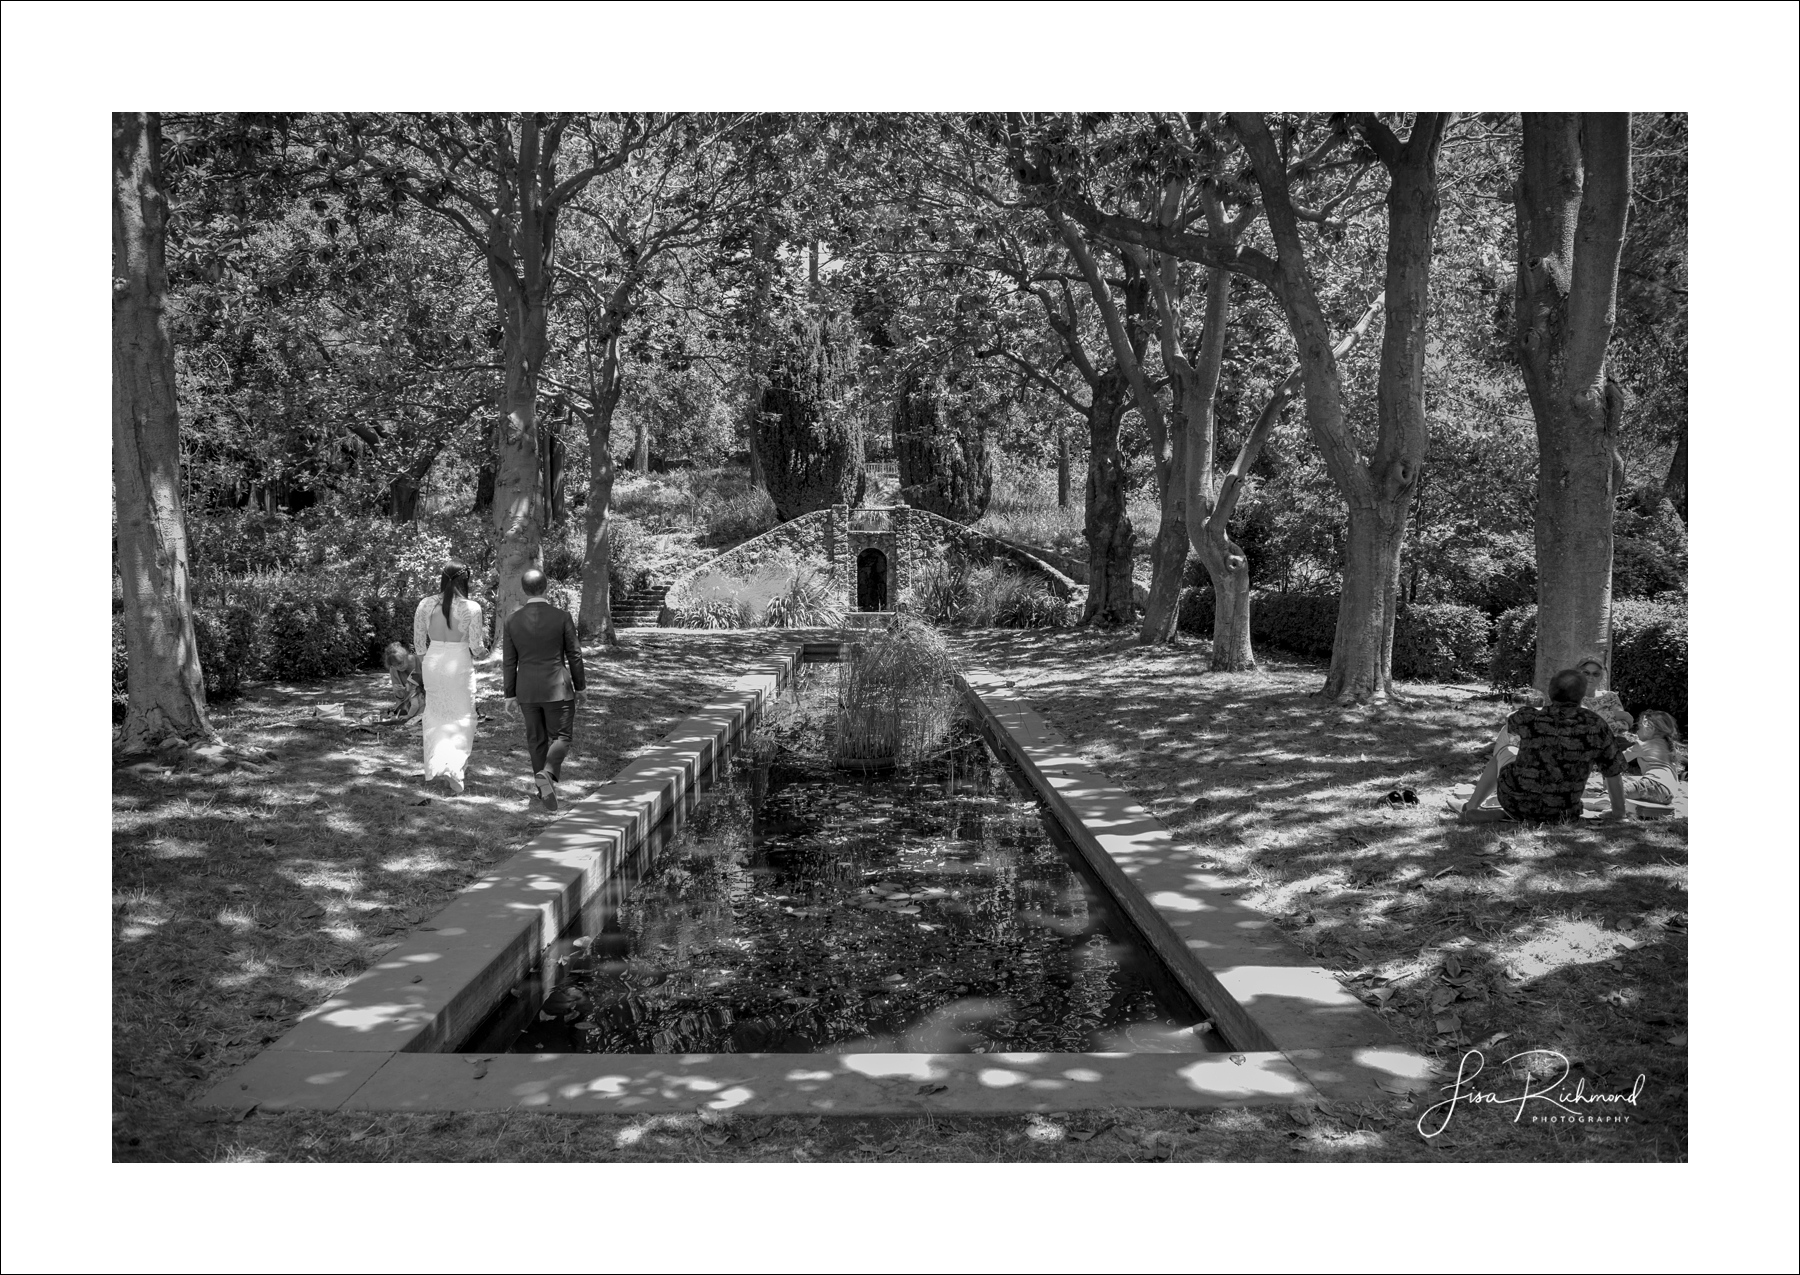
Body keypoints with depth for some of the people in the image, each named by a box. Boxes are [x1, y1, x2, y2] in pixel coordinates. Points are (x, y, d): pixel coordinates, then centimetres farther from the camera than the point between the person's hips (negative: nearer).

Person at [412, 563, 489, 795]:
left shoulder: (426, 604, -2)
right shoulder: (471, 608, -12)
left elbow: (419, 641, 5)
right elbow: (477, 647, -10)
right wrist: (482, 650, 14)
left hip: (433, 663, 4)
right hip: (460, 665, -3)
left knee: (435, 716, 19)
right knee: (462, 719, 8)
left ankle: (432, 769, 25)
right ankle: (453, 768, -8)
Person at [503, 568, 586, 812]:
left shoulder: (513, 620, -4)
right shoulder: (562, 617, -11)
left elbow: (509, 662, 0)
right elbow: (574, 656, -6)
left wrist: (510, 696, 7)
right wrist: (580, 687, 5)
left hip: (527, 691, 3)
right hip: (557, 689, -3)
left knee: (536, 739, 16)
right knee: (561, 738, 6)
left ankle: (544, 789, 21)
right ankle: (546, 775, -20)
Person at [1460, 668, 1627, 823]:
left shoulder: (1529, 718, -13)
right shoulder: (1596, 725, -12)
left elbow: (1510, 725, 12)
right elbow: (1614, 770, -2)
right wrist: (1619, 812, 13)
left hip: (1515, 806, -1)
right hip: (1560, 815, 1)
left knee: (1504, 751, 28)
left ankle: (1472, 806, 37)